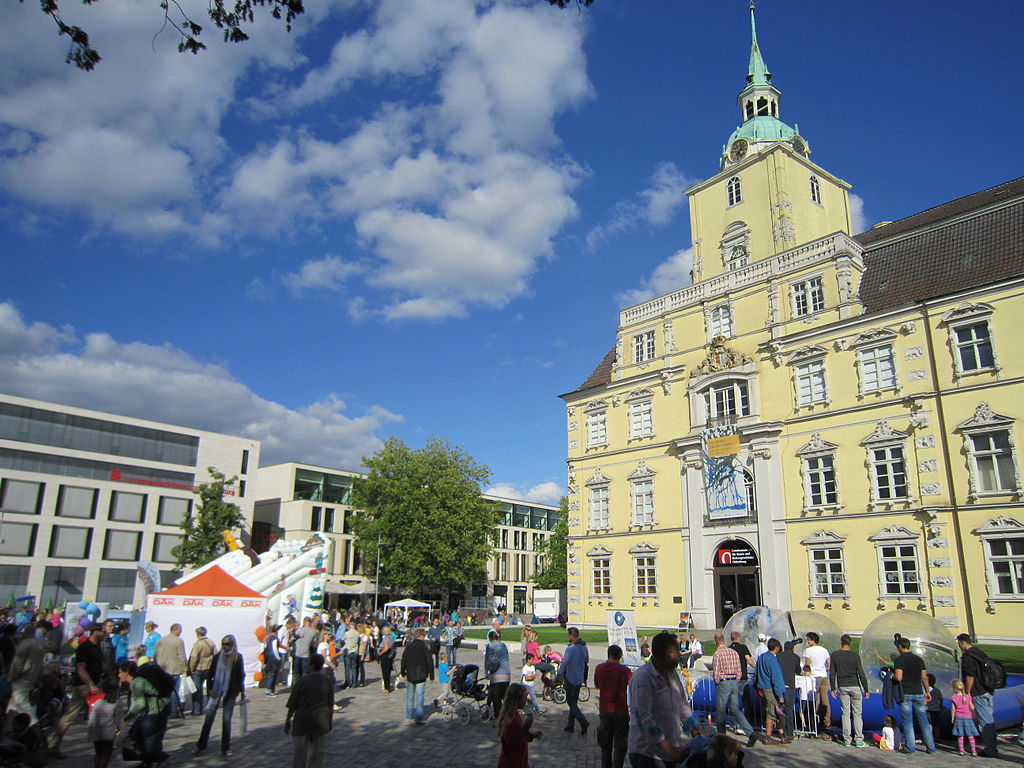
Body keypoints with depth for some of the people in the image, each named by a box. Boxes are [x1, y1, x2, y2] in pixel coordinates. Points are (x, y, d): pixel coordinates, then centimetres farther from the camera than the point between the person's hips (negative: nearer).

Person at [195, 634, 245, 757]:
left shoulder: (238, 657, -5)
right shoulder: (218, 656, -1)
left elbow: (241, 675, 1)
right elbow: (210, 674, 2)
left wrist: (242, 691, 3)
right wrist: (209, 689, -7)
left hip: (230, 693, -2)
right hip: (215, 692, 2)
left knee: (226, 720, 3)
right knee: (209, 718, 6)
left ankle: (225, 748, 14)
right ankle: (201, 745, 23)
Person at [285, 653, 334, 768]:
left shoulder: (303, 681, -14)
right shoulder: (327, 681, -4)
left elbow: (292, 704, -9)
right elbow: (330, 705, 2)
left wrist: (287, 720, 3)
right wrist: (330, 721, 13)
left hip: (302, 719, -2)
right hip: (320, 720, 2)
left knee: (299, 750, 11)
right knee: (318, 751, 13)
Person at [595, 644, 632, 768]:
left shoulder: (599, 668, -3)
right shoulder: (624, 670, -11)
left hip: (604, 710, 3)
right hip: (620, 711, -3)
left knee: (605, 745, 17)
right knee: (620, 746, 7)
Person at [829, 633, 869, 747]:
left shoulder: (834, 655, 1)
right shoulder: (855, 656, -6)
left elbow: (832, 674, 3)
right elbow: (861, 674, -8)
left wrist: (833, 689, 10)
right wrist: (866, 690, -1)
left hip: (842, 687, 2)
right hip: (855, 686, -2)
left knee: (845, 713, 6)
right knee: (857, 713, 4)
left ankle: (847, 739, 6)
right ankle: (859, 740, 3)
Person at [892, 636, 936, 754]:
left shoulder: (899, 659, -8)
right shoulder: (918, 658, 7)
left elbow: (899, 677, -17)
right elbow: (924, 677, 7)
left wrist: (893, 675, 4)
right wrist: (927, 691, 18)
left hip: (905, 694, -4)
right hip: (918, 693, 4)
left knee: (908, 722, 2)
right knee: (923, 721, 10)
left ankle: (910, 747, 2)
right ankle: (931, 748, 11)